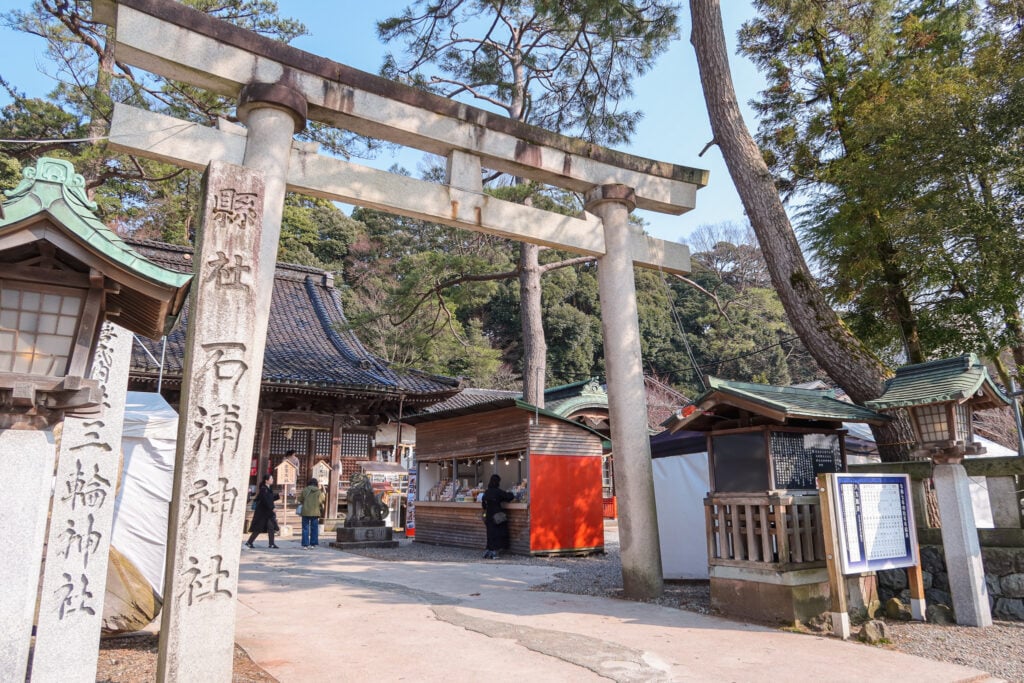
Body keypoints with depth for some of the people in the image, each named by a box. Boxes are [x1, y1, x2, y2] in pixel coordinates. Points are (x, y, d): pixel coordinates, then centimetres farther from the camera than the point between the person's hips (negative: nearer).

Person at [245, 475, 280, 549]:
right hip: (262, 512, -9)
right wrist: (272, 508, -24)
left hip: (268, 512, 9)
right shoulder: (263, 489, -16)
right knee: (258, 529, -1)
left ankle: (271, 544, 5)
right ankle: (249, 543, 12)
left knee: (271, 527, 3)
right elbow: (266, 500, -23)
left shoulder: (269, 489, 12)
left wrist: (277, 495, 8)